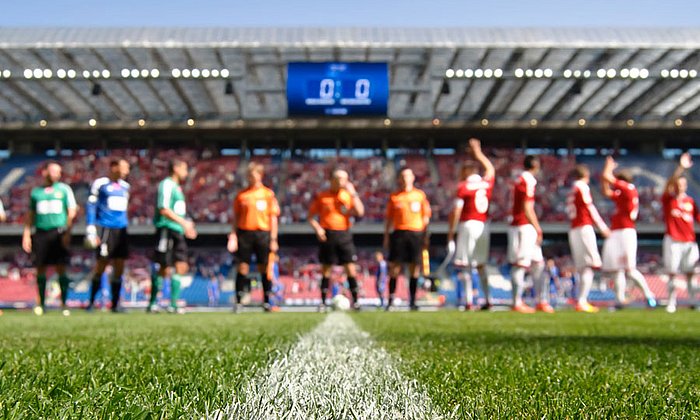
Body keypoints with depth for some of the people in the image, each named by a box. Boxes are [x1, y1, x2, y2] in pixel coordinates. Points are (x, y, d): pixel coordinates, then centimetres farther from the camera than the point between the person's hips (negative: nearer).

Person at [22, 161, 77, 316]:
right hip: (40, 232, 2)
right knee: (40, 268, 3)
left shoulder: (64, 189, 7)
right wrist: (26, 234, 9)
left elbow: (72, 212, 4)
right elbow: (31, 215, 17)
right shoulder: (36, 192, 13)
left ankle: (64, 303, 2)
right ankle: (41, 303, 13)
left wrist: (67, 231, -5)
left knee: (61, 268, -4)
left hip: (58, 231, -2)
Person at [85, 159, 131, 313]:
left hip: (121, 230, 6)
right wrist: (91, 230, -8)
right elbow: (91, 206, -3)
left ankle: (115, 304, 10)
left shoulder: (125, 186, 16)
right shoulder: (100, 183, -2)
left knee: (119, 268, 3)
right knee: (101, 265, -4)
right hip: (105, 229, -6)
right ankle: (91, 302, 10)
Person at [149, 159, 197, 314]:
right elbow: (163, 209, -19)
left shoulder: (176, 187, 21)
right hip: (166, 230, -9)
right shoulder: (167, 184, -9)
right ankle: (152, 303, 9)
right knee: (164, 269, -4)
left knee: (181, 267, 3)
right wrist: (184, 222, -20)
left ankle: (173, 304, 6)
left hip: (178, 232, 9)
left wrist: (187, 224, 16)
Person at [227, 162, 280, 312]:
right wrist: (233, 236, -1)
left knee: (264, 268, 3)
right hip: (244, 233, 1)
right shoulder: (241, 195, 7)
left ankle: (266, 301, 12)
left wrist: (273, 239, -1)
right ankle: (238, 302, 4)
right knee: (243, 267, -1)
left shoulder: (268, 194, 4)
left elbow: (273, 218, 4)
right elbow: (236, 217, 10)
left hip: (262, 234, -1)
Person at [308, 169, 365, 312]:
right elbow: (311, 216, 7)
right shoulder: (321, 196, 3)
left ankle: (355, 301, 3)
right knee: (326, 269, 4)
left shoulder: (349, 195, 6)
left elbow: (360, 212, -8)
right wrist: (317, 228, -9)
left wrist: (353, 194, -12)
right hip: (327, 235, -1)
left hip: (344, 235, 1)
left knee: (350, 267, -3)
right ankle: (323, 302, 11)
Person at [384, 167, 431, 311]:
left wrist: (425, 236, 6)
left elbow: (426, 216, 10)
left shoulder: (420, 195, 8)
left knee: (415, 269, 3)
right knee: (394, 268, -4)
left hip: (416, 233, 1)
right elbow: (388, 218, 11)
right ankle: (391, 300, 1)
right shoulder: (394, 196, 8)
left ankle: (412, 302, 10)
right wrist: (386, 236, 5)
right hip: (399, 233, 0)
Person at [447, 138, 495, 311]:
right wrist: (478, 153, 43)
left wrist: (450, 233, -3)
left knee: (466, 266, -1)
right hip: (483, 225, 5)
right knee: (481, 265, 15)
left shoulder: (463, 187, -5)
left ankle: (469, 302, -5)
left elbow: (456, 212, -8)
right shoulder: (487, 182, 9)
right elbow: (490, 169, 32)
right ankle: (487, 300, 12)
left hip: (468, 225, -5)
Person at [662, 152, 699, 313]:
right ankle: (672, 302, 5)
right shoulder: (668, 199, 0)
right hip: (673, 240, -3)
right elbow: (670, 183, -17)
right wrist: (680, 168, -28)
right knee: (672, 272, -2)